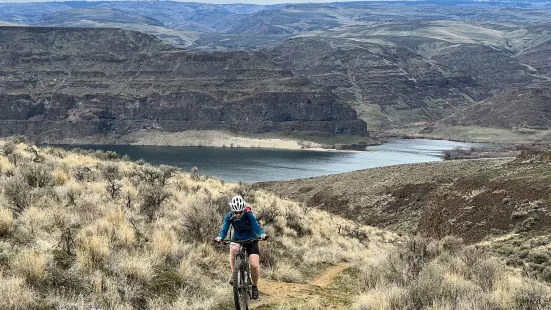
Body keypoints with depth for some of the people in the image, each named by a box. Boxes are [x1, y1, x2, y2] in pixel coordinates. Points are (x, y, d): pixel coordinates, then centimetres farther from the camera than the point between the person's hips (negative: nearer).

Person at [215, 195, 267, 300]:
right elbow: (224, 230, -17)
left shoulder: (249, 215, -23)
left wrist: (262, 234, -48)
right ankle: (234, 274, -20)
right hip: (237, 239, 1)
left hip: (251, 240, -1)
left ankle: (255, 286, 11)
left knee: (255, 265, -16)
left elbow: (257, 227, -27)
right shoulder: (229, 216, -16)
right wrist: (220, 237, -38)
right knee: (233, 249, -36)